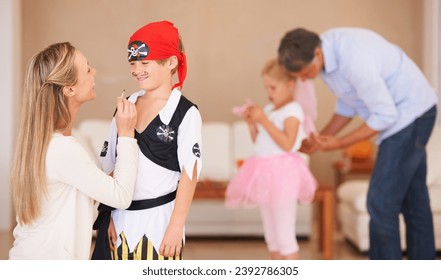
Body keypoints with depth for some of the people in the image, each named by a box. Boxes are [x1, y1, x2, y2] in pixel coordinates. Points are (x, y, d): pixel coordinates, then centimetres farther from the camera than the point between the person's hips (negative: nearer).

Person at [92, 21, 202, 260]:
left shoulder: (185, 113, -10)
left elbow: (189, 174, -10)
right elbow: (111, 166, 10)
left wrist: (176, 226, -13)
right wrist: (106, 217, 6)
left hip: (158, 221, -5)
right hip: (121, 220, 5)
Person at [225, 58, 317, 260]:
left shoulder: (292, 110, -9)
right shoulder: (268, 109, 13)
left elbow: (287, 144, -22)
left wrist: (263, 120, -21)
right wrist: (251, 122, 3)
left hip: (282, 173, -8)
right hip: (265, 173, 9)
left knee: (284, 236, -4)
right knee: (271, 235, 15)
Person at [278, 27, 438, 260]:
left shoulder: (355, 59, -32)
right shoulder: (321, 54, -2)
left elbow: (386, 115, -24)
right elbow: (348, 105, 11)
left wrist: (341, 143, -18)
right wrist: (321, 139, 1)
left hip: (411, 114, -9)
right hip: (403, 115, 9)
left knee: (381, 202, -7)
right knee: (412, 199, 14)